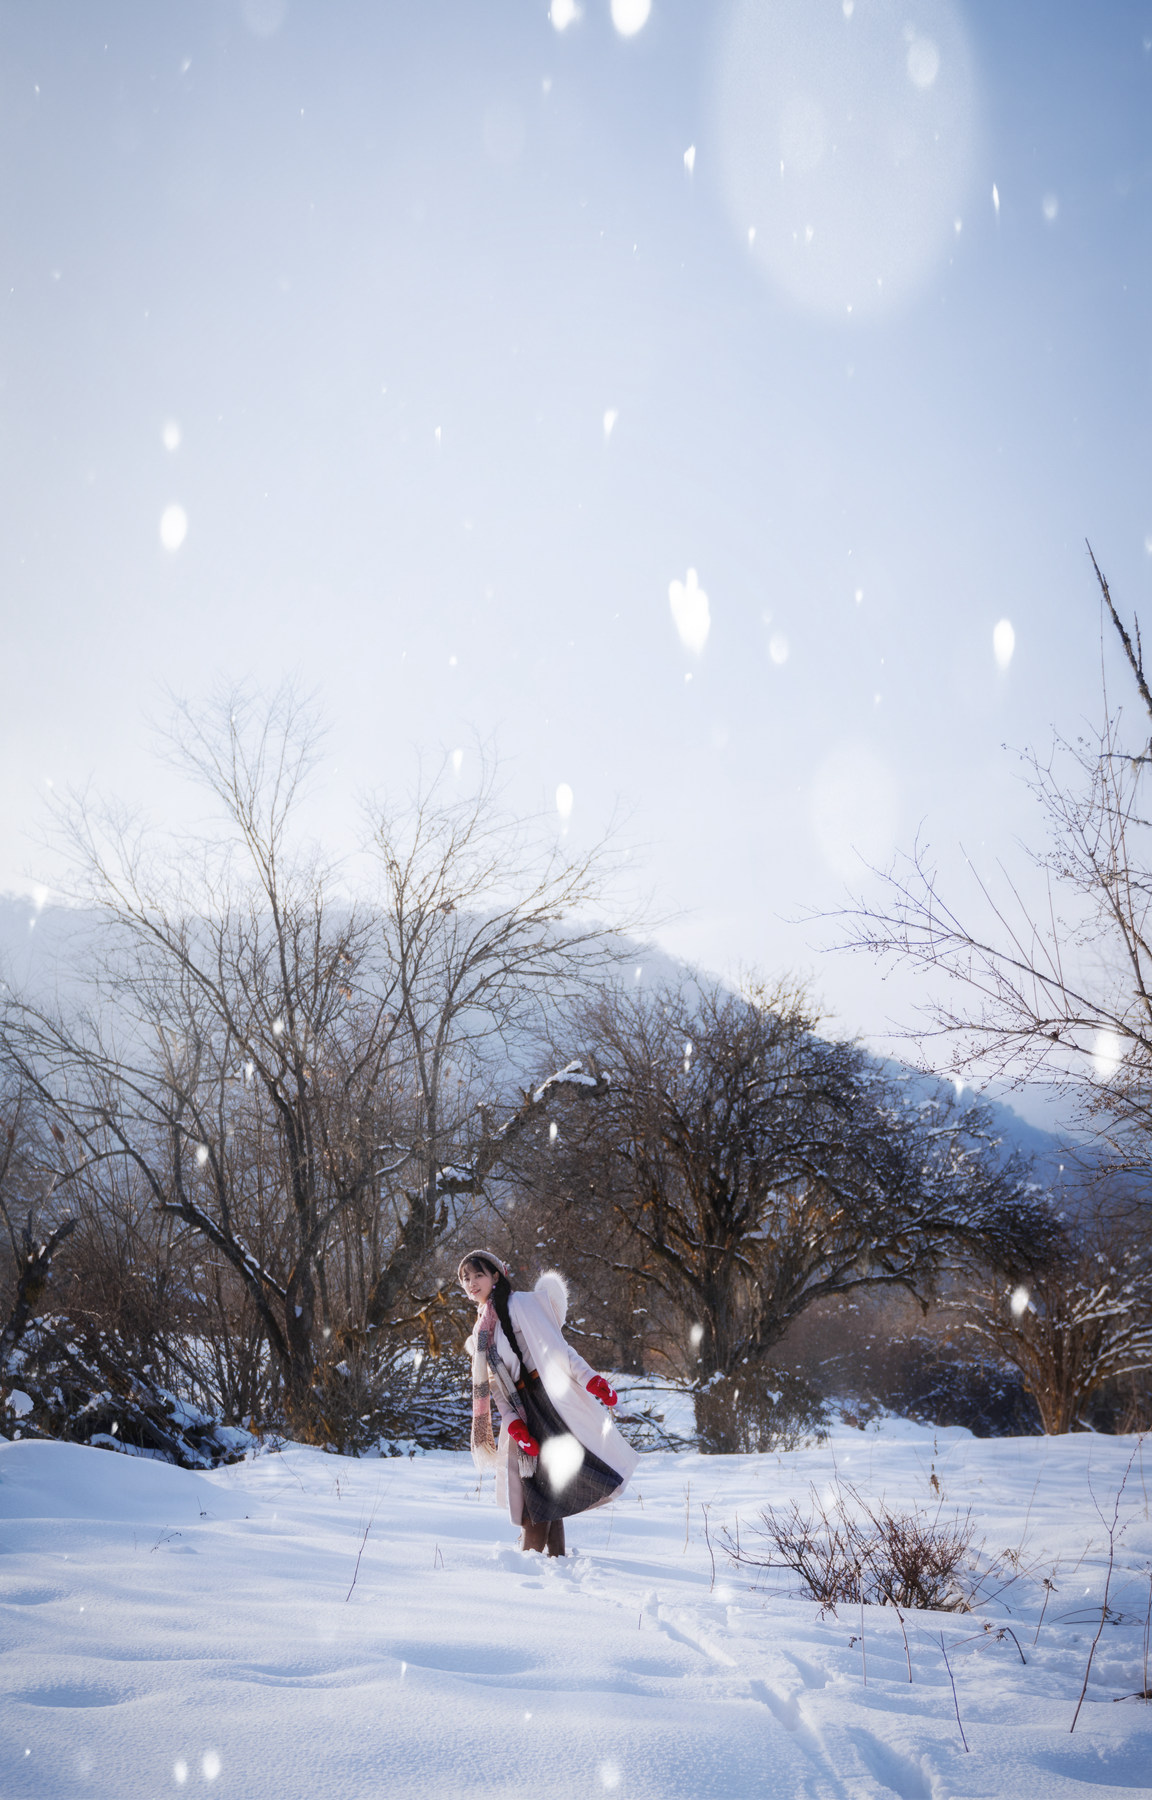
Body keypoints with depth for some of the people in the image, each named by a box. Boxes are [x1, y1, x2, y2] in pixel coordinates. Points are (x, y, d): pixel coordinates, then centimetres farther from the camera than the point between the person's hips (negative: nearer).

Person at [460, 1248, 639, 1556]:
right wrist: (513, 1424, -4)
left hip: (548, 1401, -7)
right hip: (522, 1411, 7)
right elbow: (494, 1384, 11)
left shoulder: (519, 1302, -2)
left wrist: (588, 1378, -24)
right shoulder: (482, 1329, 18)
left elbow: (553, 1343, -12)